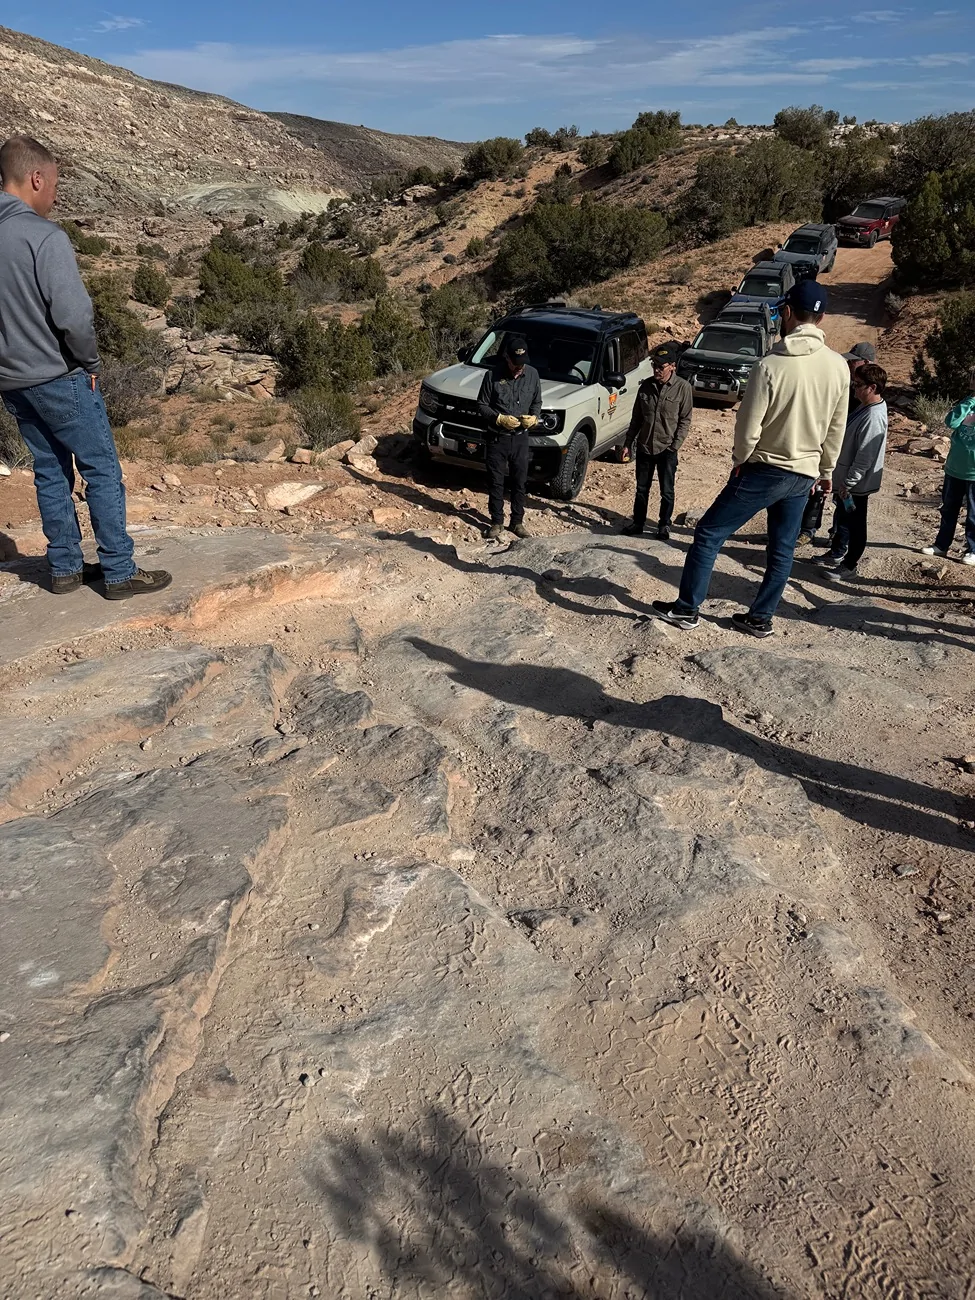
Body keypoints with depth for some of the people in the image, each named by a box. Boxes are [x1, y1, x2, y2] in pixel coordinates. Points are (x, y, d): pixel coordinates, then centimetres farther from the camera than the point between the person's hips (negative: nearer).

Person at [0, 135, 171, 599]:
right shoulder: (44, 237, -17)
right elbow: (74, 315, -22)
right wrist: (90, 363, -6)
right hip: (58, 378, -8)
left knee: (50, 471, 15)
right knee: (101, 471, 1)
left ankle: (65, 569, 21)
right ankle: (119, 572, 5)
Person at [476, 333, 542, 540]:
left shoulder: (532, 374, -1)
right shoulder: (493, 374, -10)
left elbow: (537, 402, 11)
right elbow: (482, 404, -4)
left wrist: (534, 417, -10)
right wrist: (499, 419, -19)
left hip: (521, 438, 3)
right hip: (497, 438, -2)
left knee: (520, 482, 10)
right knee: (496, 483, 6)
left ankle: (517, 522, 23)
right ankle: (497, 522, 19)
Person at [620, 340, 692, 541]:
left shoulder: (683, 388, -9)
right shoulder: (646, 385, 2)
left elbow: (685, 420, -6)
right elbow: (636, 417, 9)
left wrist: (675, 445, -13)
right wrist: (628, 442, 7)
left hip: (666, 450, -3)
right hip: (644, 447, 4)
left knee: (667, 491, 6)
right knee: (641, 489, 13)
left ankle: (664, 524, 22)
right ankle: (638, 523, 26)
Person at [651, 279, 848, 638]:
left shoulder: (771, 365, -19)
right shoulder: (839, 367, -2)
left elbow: (748, 426, -15)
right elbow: (836, 429, 7)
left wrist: (741, 460, 4)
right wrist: (826, 470, 20)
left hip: (764, 470, -5)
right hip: (804, 476, 6)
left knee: (709, 533, 5)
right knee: (782, 551, 15)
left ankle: (686, 608, 8)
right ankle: (760, 618, 24)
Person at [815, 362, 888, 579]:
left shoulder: (874, 417, -26)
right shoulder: (867, 406, 5)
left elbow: (865, 457, -26)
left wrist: (848, 483, -22)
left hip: (857, 484, -10)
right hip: (846, 479, 10)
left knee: (854, 524, 5)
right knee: (841, 518, 24)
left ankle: (849, 565, 18)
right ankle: (837, 553, 41)